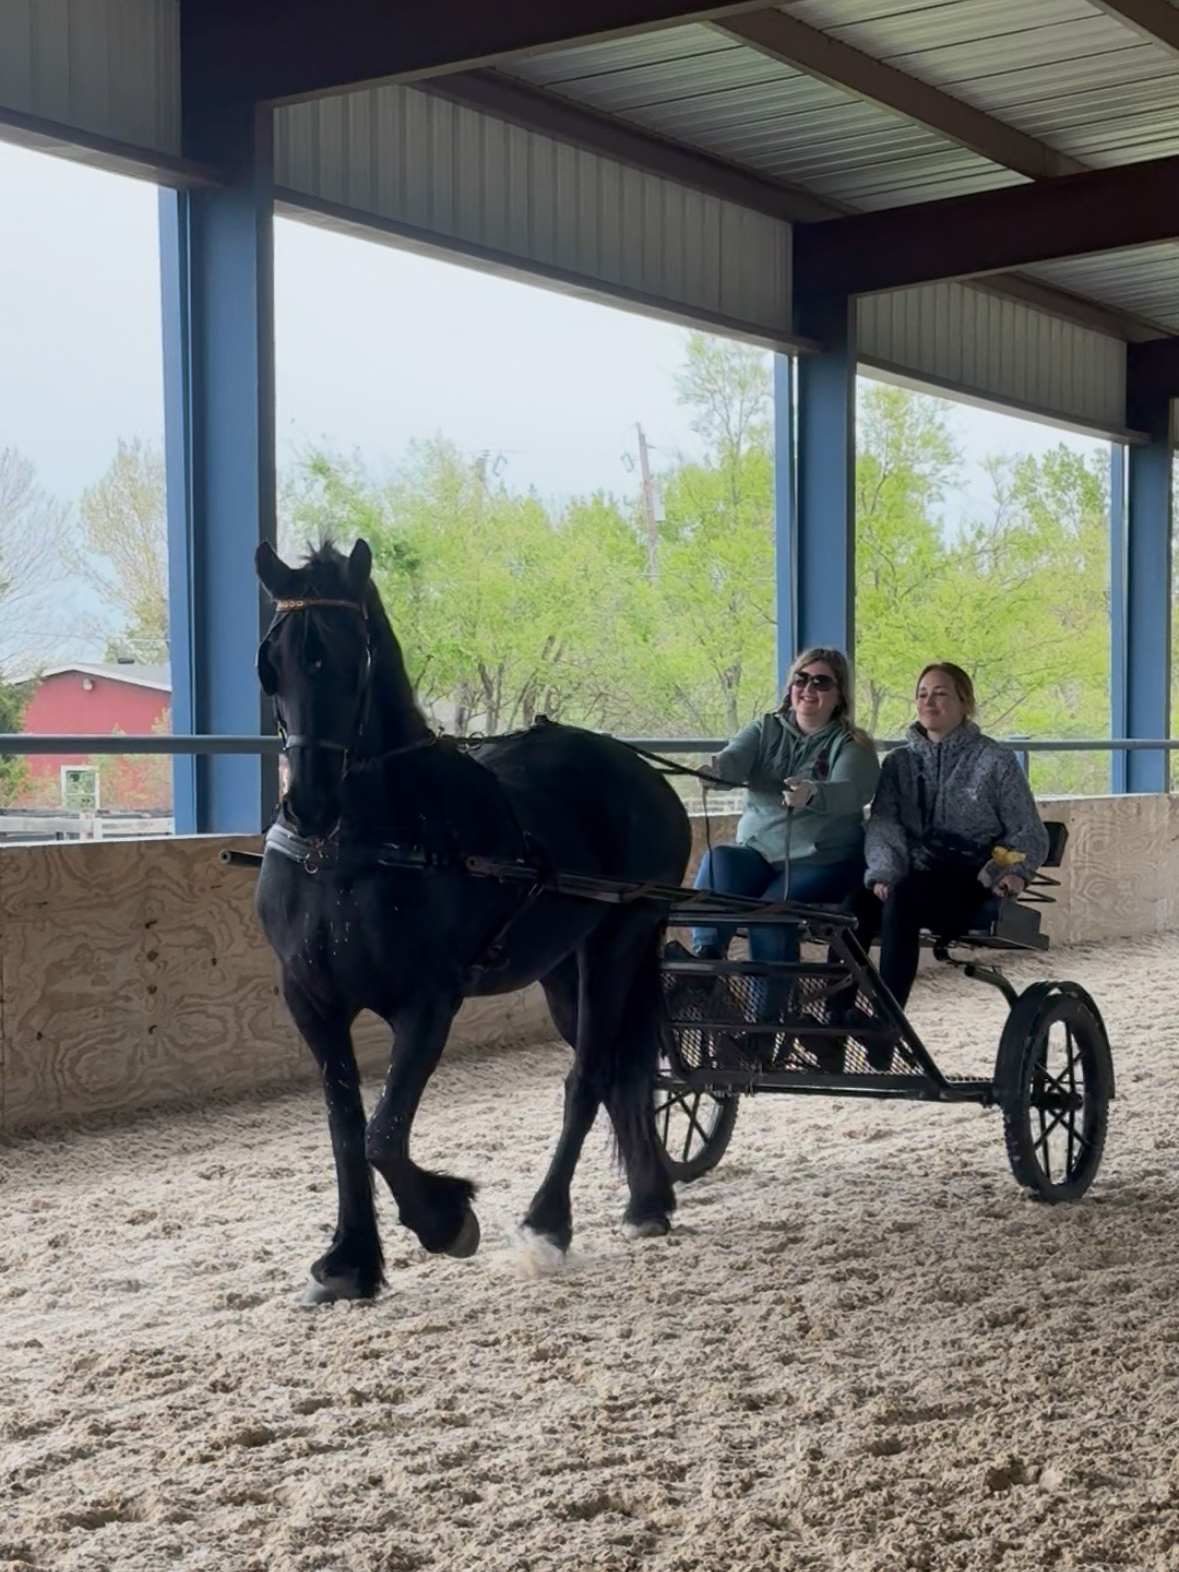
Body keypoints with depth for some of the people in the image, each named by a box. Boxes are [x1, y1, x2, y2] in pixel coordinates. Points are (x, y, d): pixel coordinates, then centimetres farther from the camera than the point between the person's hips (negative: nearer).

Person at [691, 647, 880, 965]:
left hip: (822, 862, -3)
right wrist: (715, 769, -38)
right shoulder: (764, 730, 10)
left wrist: (812, 795, -47)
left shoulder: (853, 746, -1)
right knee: (717, 862, -29)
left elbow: (847, 793, -23)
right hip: (758, 852, 3)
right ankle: (704, 958, -30)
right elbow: (733, 760, -12)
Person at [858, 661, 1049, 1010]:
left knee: (901, 898, -37)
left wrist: (1014, 872, -13)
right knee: (855, 905, -32)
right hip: (913, 877, 3)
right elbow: (883, 824, 2)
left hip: (969, 886, -3)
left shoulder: (996, 761, 9)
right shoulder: (899, 762, 18)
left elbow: (1030, 836, 8)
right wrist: (884, 872, -18)